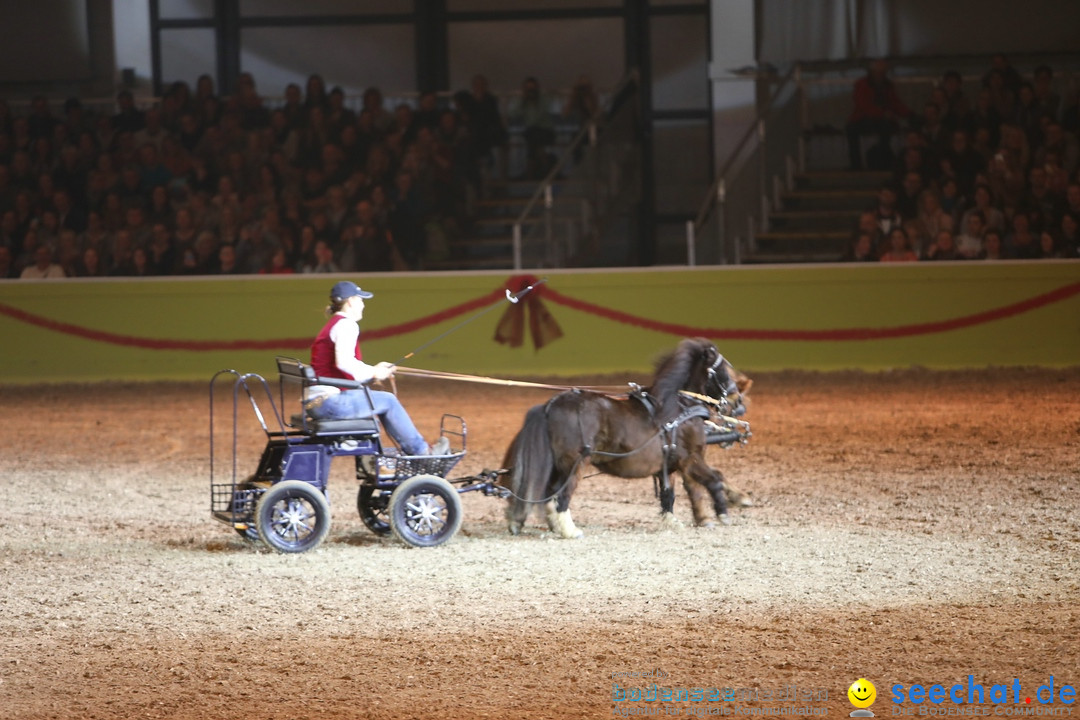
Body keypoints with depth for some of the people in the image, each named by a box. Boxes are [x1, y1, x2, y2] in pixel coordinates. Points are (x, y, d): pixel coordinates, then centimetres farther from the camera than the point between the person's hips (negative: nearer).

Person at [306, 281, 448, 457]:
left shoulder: (330, 326, 21)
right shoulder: (346, 324, -10)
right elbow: (344, 362, -25)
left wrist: (373, 371, 13)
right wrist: (373, 373, -11)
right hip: (331, 401, -10)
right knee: (388, 401, 5)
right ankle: (421, 451, 14)